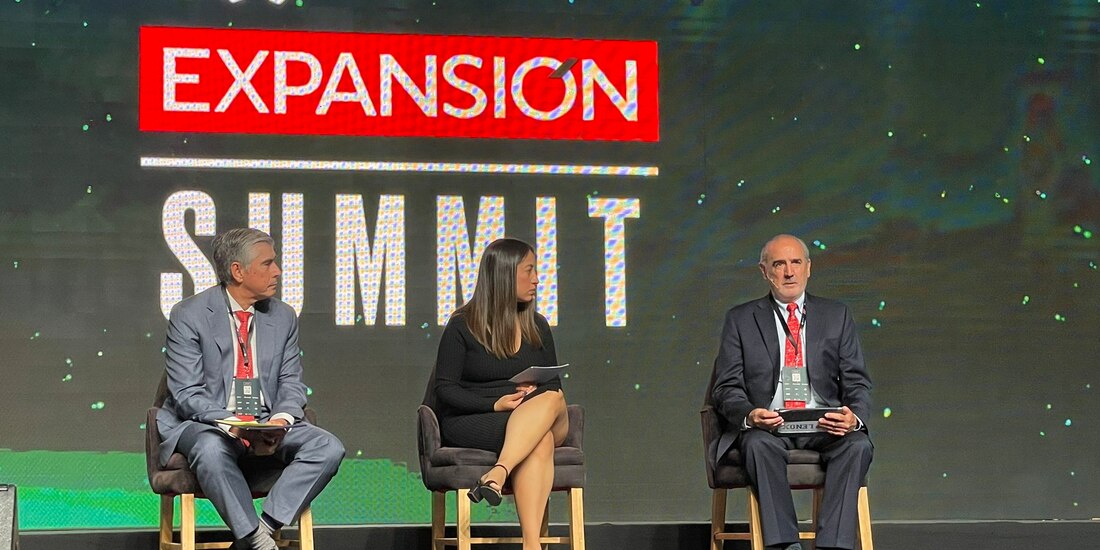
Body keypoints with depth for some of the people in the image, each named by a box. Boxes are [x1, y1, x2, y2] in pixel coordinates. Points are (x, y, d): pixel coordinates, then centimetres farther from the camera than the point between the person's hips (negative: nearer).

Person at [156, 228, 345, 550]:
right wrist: (234, 426, -26)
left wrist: (281, 420, -14)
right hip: (205, 424, -4)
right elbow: (187, 394, -11)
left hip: (268, 426, 5)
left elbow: (291, 382, 10)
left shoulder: (283, 318, 10)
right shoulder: (189, 316, -5)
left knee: (328, 448, -21)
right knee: (211, 449, -39)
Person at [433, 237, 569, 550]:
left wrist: (537, 396, -10)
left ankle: (498, 474, -50)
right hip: (471, 422, -4)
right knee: (541, 440, -35)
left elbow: (553, 384, 16)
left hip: (538, 421, 4)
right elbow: (445, 389, -3)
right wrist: (495, 404, -18)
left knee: (553, 400, -34)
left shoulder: (537, 327, 17)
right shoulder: (462, 327, 2)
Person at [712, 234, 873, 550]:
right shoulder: (740, 320, 11)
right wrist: (749, 415, -19)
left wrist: (854, 417, -15)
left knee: (859, 445, -30)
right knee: (759, 444, -36)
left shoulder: (836, 316, 14)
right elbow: (727, 388, 5)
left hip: (825, 426, 1)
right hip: (766, 426, -1)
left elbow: (857, 383, 9)